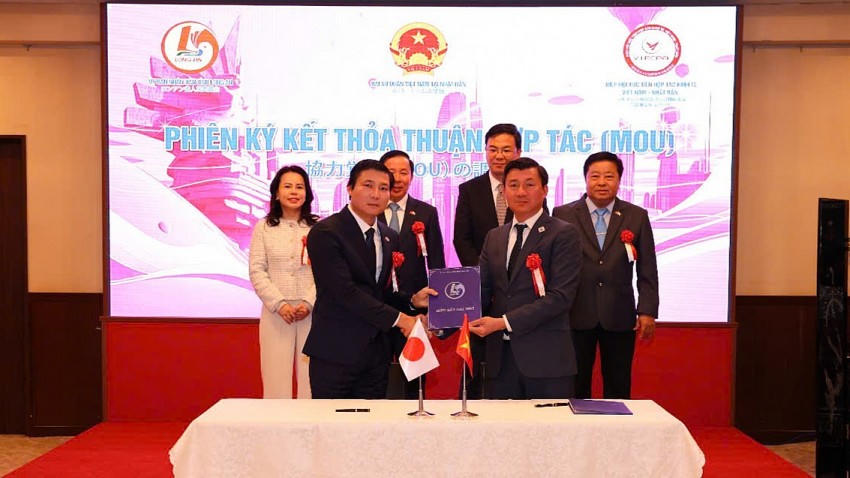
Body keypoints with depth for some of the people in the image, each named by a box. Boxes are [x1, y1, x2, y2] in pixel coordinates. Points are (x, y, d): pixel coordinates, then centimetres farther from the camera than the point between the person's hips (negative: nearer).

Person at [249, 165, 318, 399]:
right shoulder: (264, 228, 7)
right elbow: (257, 272, 2)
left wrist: (309, 303, -11)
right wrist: (279, 304, -9)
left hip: (312, 312, 0)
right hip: (276, 312, 1)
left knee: (312, 379, -1)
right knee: (276, 381, 0)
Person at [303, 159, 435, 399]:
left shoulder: (389, 237, 13)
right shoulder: (325, 233, -11)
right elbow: (345, 291, -19)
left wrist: (413, 299, -2)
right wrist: (398, 319, -17)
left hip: (377, 351, 7)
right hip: (336, 352, -6)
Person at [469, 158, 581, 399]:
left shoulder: (564, 234, -3)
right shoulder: (494, 237, 16)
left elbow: (560, 296, -13)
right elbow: (481, 291, 10)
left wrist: (504, 322, -16)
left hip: (546, 359, -5)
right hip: (500, 357, 5)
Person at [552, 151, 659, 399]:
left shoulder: (637, 216, 5)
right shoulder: (563, 215, 1)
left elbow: (647, 270, 5)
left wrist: (647, 311, -3)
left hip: (619, 317, 1)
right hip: (576, 315, -1)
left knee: (618, 389, 8)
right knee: (575, 388, 7)